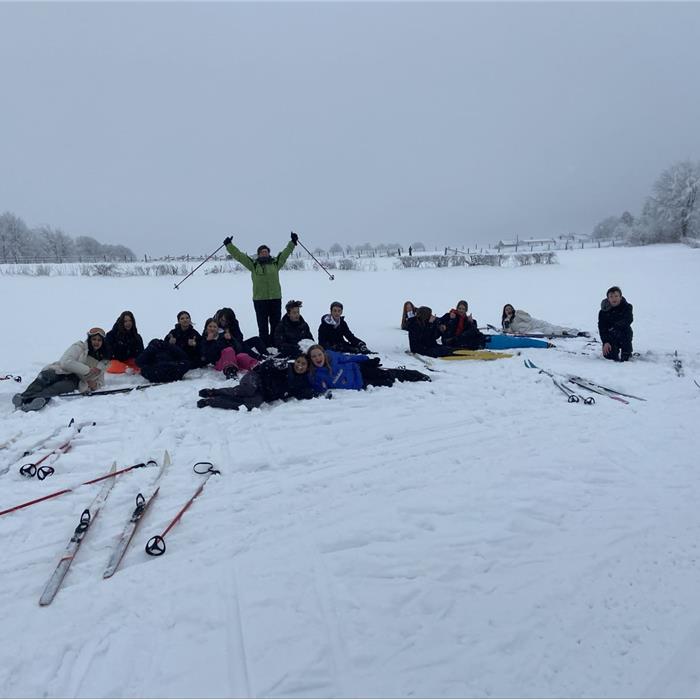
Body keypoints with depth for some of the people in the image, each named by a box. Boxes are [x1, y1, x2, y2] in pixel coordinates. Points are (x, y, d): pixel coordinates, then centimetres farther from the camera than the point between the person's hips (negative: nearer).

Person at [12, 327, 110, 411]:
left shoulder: (102, 360, 19)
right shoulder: (79, 347, 5)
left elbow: (100, 381, 23)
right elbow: (66, 362, -11)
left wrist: (95, 384, -2)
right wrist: (87, 370, -15)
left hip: (74, 379, 1)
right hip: (59, 370, 0)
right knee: (43, 378, -35)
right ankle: (24, 397, -58)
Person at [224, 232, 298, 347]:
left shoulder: (276, 262, 11)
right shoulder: (253, 264, 6)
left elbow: (286, 253, 16)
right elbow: (238, 255, 6)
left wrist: (293, 242, 15)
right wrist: (229, 245, 4)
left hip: (275, 298, 2)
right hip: (259, 299, -2)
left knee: (276, 325, 7)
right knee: (262, 326, 1)